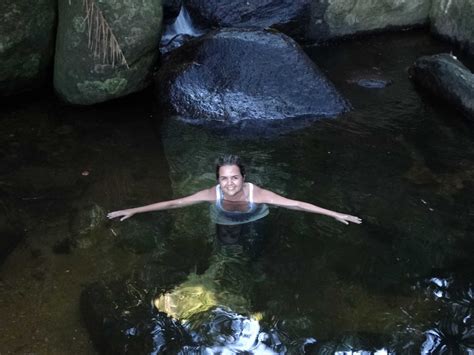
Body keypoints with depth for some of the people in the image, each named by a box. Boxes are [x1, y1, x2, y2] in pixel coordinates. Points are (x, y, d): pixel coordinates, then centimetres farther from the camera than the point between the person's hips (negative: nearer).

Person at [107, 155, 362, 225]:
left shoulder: (256, 193, -41)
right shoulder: (213, 194, -36)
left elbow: (295, 204, -39)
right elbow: (173, 203, -29)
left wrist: (335, 214, -40)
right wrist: (134, 211, -26)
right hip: (225, 229, 1)